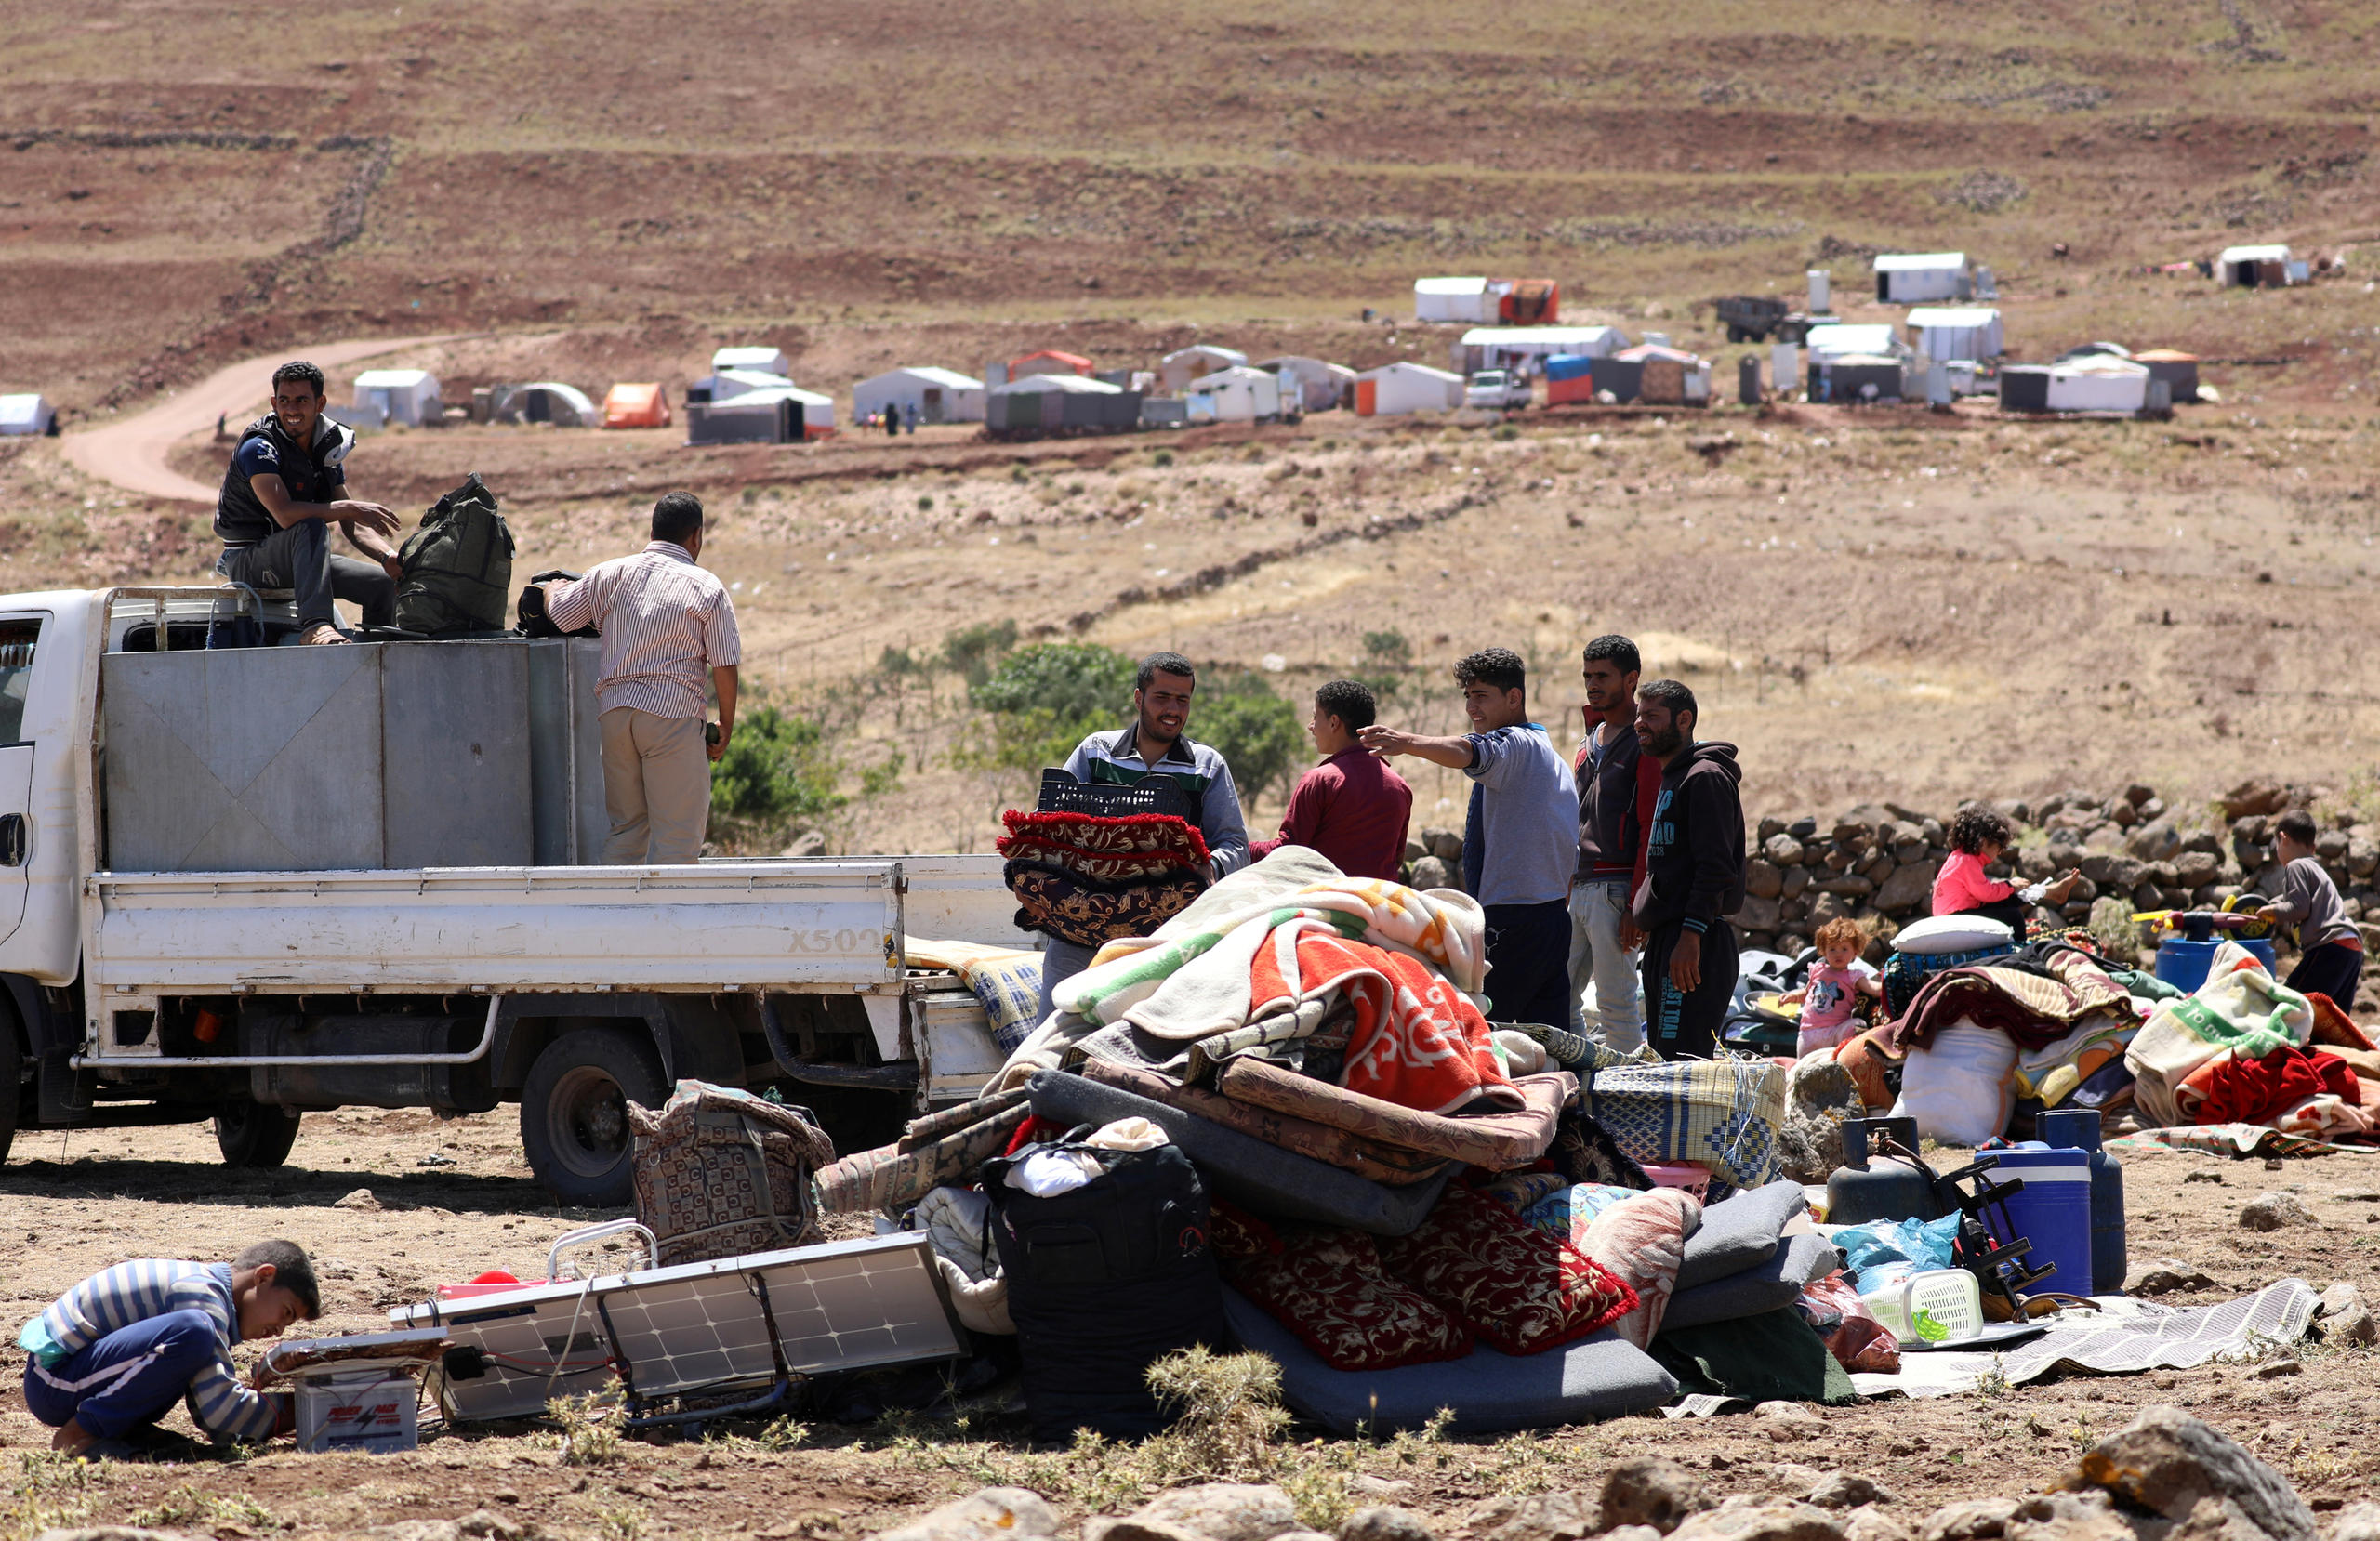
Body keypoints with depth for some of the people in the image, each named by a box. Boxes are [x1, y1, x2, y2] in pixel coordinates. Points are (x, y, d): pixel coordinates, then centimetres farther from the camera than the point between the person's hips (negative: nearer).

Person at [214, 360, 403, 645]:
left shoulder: (328, 449, 8)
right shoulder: (258, 448, -16)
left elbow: (352, 527, 7)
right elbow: (284, 514, -31)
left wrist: (389, 556, -12)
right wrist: (350, 508, -29)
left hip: (300, 561, 7)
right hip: (248, 562, -7)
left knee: (383, 581, -3)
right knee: (312, 528, -35)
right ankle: (315, 625, -52)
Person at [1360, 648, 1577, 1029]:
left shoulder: (1513, 744, -9)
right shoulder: (1555, 760, 22)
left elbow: (1468, 752, -33)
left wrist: (1409, 743, -49)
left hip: (1509, 923, -10)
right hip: (1556, 919, 10)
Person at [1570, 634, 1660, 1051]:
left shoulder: (1644, 742, -7)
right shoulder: (1590, 742, 19)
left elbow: (1651, 830, -13)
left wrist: (1635, 906, -18)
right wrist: (1564, 886, 17)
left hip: (1614, 889, -9)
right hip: (1575, 890, 9)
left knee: (1615, 1001, -8)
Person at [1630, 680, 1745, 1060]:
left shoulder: (1705, 778, -10)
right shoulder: (1669, 779, 22)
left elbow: (1716, 867, -19)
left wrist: (1690, 936, -25)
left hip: (1695, 946, -11)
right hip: (1662, 937, 11)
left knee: (1682, 1062, -17)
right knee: (1662, 1061, 10)